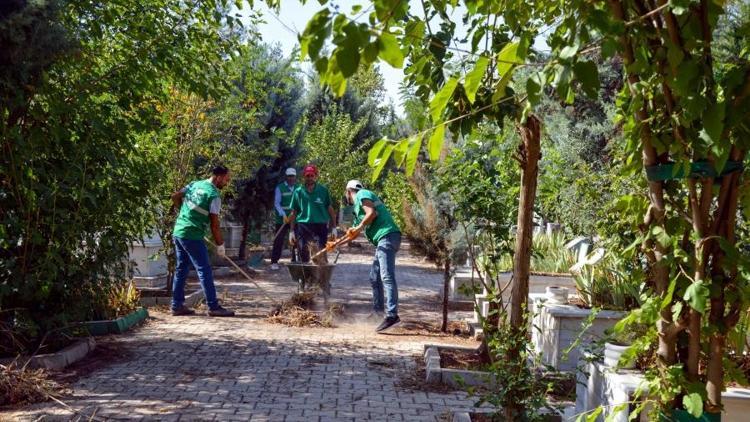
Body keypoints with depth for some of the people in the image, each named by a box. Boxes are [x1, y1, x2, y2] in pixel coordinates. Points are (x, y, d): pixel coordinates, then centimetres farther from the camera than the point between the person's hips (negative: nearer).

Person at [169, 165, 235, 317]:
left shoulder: (195, 184, 10)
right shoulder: (214, 195, -12)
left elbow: (175, 197, 17)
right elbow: (214, 223, -12)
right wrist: (220, 245, -4)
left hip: (178, 232, 8)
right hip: (192, 236, -8)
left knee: (181, 269, 14)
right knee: (204, 270, -4)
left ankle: (177, 306, 17)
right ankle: (213, 307, -2)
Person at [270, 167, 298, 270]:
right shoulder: (280, 188, -1)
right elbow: (277, 203, -7)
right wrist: (283, 215, -19)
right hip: (282, 219, -3)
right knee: (278, 240, -5)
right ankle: (274, 262, 1)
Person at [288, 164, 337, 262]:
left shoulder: (323, 190, 3)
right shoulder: (298, 191, 5)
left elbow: (330, 209, 5)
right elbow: (294, 213, 9)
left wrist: (333, 227, 1)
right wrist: (292, 231, 6)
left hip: (321, 226, -1)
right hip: (303, 226, 1)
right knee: (303, 255, 6)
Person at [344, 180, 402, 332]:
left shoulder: (361, 195, 4)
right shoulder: (358, 207, 31)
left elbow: (372, 212, -15)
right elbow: (354, 234, 39)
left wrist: (359, 227, -11)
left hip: (387, 236, -10)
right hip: (382, 240, 10)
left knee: (387, 277, -19)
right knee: (375, 278, 18)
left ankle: (392, 315, -27)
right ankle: (378, 311, 28)